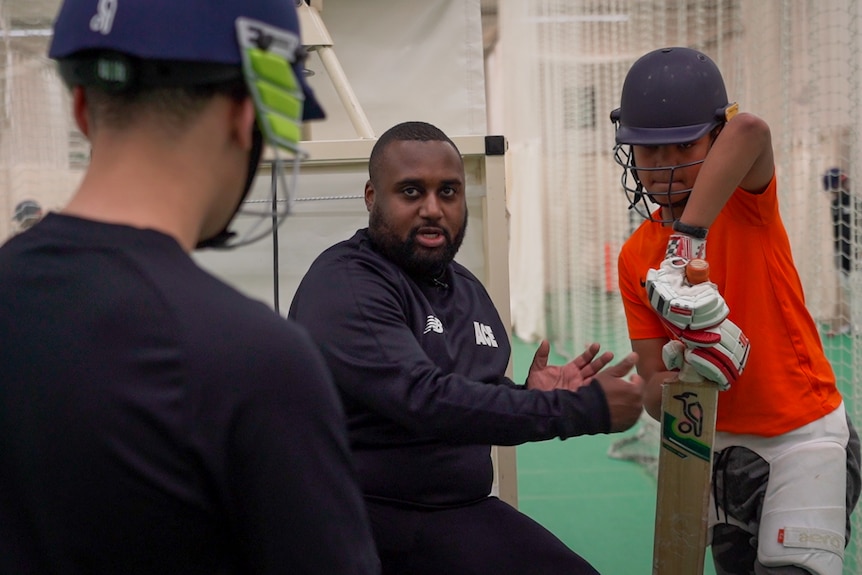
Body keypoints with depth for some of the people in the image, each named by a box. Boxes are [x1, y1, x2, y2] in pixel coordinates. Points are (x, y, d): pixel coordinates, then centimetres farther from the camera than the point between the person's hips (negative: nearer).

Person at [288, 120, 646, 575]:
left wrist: (531, 399, -2)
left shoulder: (467, 289, 13)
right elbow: (423, 400, -26)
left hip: (461, 512, 7)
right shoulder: (344, 285, -15)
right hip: (365, 520, -6)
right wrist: (580, 408, -23)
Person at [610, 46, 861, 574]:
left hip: (803, 433, -5)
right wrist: (665, 386, -27)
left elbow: (749, 130, -39)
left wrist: (691, 236, -46)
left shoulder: (747, 202, -13)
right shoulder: (635, 256, 0)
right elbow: (654, 385, -3)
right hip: (718, 441, 6)